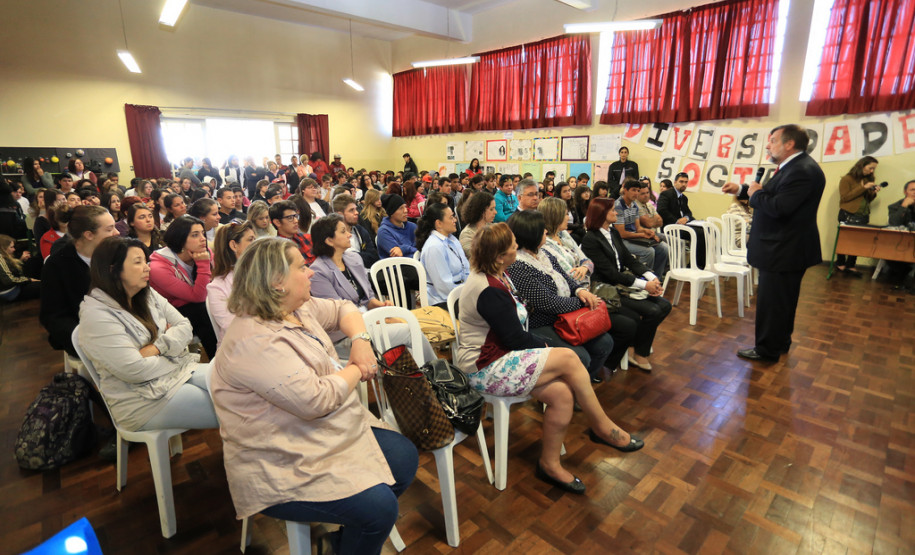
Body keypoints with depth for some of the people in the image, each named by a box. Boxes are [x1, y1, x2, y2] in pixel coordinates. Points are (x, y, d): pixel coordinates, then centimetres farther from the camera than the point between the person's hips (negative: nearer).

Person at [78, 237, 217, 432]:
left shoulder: (148, 294, 7)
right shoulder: (96, 315, -16)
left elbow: (185, 327, 4)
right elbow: (134, 370, -21)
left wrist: (156, 348, -14)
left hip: (180, 371, 7)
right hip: (142, 398, -7)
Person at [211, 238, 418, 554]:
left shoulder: (298, 307, 3)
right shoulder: (254, 341, -26)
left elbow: (342, 309, 18)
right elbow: (315, 399, -31)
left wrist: (360, 340, -3)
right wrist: (356, 370, -12)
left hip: (336, 431, 10)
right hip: (284, 469, -9)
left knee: (405, 457, 6)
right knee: (378, 506, -21)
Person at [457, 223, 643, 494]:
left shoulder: (497, 276, 9)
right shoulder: (490, 292, -23)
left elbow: (517, 327, 13)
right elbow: (514, 338, -18)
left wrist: (541, 345, 0)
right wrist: (545, 347, -2)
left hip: (501, 356, 9)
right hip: (484, 370, -9)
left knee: (562, 394, -11)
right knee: (568, 358, -17)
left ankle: (550, 463, 6)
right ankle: (603, 428, 2)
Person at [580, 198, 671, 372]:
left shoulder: (614, 232, 13)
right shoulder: (590, 239, -14)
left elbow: (630, 259, 9)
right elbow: (610, 273, -18)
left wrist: (652, 278, -7)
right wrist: (644, 284, -18)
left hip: (623, 284, 8)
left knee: (664, 305, -5)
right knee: (652, 311, -19)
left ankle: (640, 351, 9)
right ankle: (639, 353, 4)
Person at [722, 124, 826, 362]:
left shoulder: (803, 170, -23)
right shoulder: (795, 167, 11)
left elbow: (778, 207, -30)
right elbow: (773, 196, 18)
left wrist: (756, 193, -13)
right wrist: (742, 189, 9)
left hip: (784, 251, -11)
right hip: (784, 247, 11)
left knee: (771, 301, 1)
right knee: (782, 300, 22)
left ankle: (767, 350, 14)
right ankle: (781, 342, 38)